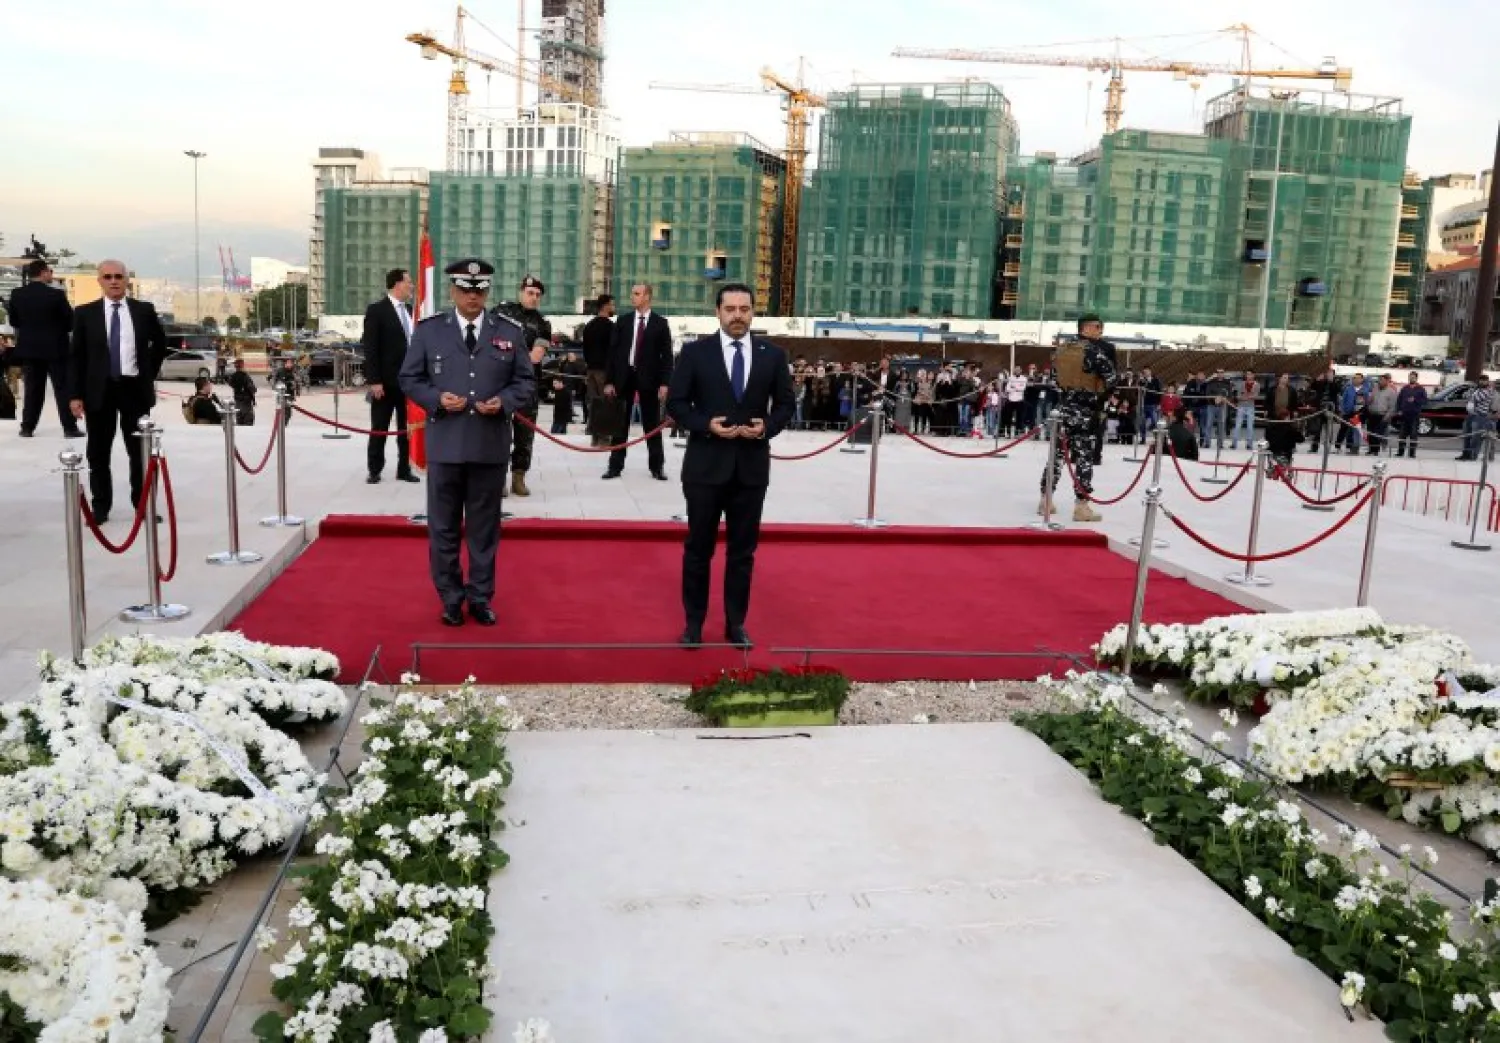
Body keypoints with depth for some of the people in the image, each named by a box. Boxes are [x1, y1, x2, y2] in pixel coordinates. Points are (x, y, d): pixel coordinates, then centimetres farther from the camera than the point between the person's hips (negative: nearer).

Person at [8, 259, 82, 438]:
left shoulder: (17, 294, 0)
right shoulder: (56, 294, -14)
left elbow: (13, 321, 8)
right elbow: (71, 321, -8)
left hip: (29, 348, 4)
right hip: (55, 348, -4)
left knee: (33, 389, 11)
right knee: (63, 388, 1)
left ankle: (27, 427, 11)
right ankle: (70, 428, 0)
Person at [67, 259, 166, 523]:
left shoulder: (144, 311, 3)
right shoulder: (85, 313, 1)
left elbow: (160, 343, 18)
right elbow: (75, 356, 0)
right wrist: (74, 394, -6)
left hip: (135, 388, 0)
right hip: (99, 390, 0)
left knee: (140, 451, 5)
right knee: (98, 454, 5)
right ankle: (100, 507, 13)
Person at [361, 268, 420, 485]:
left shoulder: (409, 311, 12)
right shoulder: (376, 310, -7)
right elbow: (369, 348, -10)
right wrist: (374, 381, -16)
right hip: (386, 381, -5)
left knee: (407, 427, 8)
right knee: (379, 428, 4)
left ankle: (404, 469, 16)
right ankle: (374, 470, 12)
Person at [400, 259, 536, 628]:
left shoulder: (510, 331, 4)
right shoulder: (428, 330, 3)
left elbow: (526, 381, 6)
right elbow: (409, 378, 6)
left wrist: (503, 401, -13)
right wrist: (436, 398, -13)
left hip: (491, 445, 0)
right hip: (444, 444, 0)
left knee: (485, 526, 9)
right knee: (443, 527, 8)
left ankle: (481, 597, 21)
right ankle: (451, 598, 21)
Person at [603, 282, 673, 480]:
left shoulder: (660, 323, 1)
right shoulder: (623, 321, 7)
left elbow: (666, 355, -1)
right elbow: (613, 351, 6)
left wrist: (664, 383, -10)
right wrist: (609, 380, -1)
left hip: (648, 378, -2)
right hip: (624, 376, 2)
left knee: (652, 423, 4)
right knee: (620, 423, 5)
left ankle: (657, 466, 10)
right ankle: (615, 466, 10)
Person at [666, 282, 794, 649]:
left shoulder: (773, 355, 3)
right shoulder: (695, 352, -2)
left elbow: (785, 404, 8)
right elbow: (676, 403, -1)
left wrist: (767, 426, -12)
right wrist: (706, 425, -17)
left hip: (752, 467, 2)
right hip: (705, 465, -1)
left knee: (743, 550, 10)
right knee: (698, 548, 8)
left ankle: (735, 623, 23)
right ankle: (694, 623, 21)